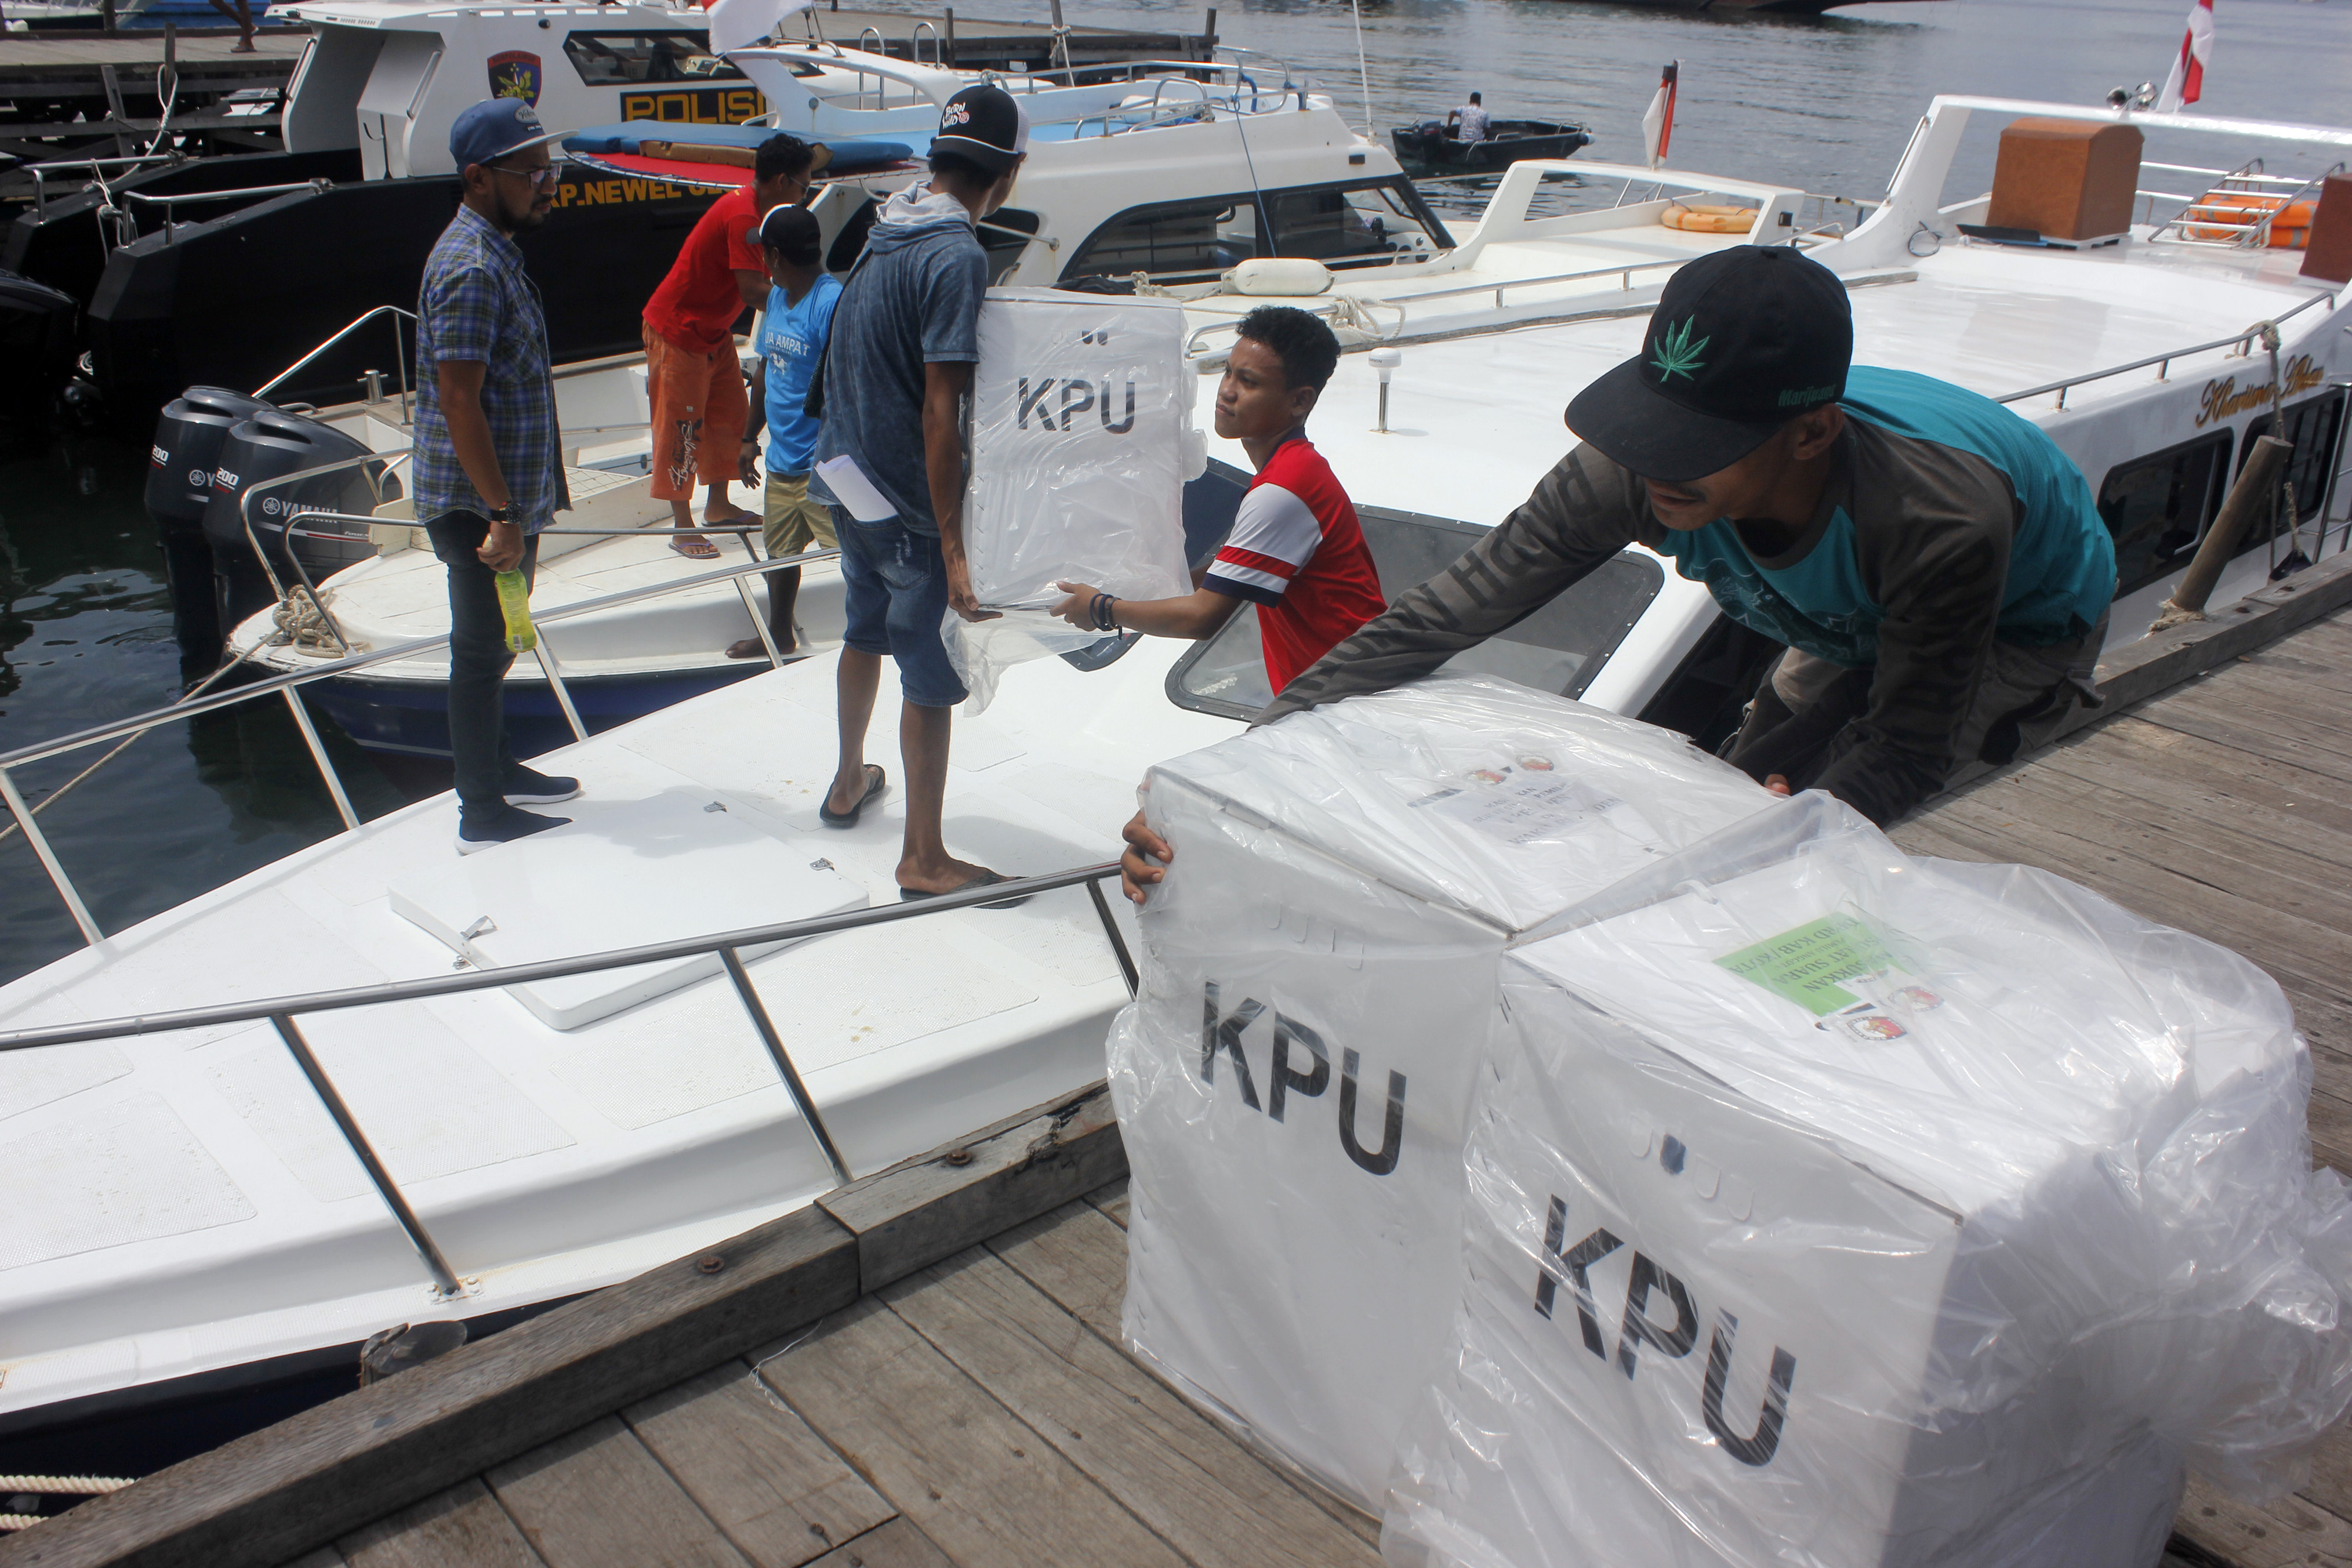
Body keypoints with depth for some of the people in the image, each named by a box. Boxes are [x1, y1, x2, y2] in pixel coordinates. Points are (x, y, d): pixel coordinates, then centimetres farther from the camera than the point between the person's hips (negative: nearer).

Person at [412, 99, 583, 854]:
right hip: (480, 505, -10)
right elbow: (458, 402, -25)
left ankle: (497, 768, 36)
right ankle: (483, 814, 9)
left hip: (507, 496, 10)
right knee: (482, 649, 0)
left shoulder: (494, 252, 13)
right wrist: (503, 515, -25)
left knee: (493, 643, 21)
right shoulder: (472, 269, -20)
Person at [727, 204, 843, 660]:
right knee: (780, 551, 23)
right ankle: (779, 635, 43)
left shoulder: (831, 304, -19)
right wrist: (750, 436, 23)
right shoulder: (777, 297, 8)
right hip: (782, 460, 9)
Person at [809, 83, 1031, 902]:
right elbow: (939, 411, -25)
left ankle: (850, 782, 45)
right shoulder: (958, 256, -21)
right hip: (909, 501, -9)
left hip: (848, 475, 9)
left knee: (866, 634, 26)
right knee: (933, 675, 2)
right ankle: (923, 858, 12)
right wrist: (954, 549, -25)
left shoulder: (886, 230, 6)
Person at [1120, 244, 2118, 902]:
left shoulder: (1942, 522, -46)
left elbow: (1907, 751, -31)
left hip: (2025, 629, -4)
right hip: (1856, 627, 5)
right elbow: (1428, 626, -37)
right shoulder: (1636, 475, -36)